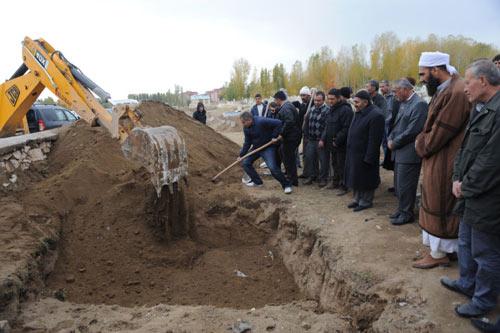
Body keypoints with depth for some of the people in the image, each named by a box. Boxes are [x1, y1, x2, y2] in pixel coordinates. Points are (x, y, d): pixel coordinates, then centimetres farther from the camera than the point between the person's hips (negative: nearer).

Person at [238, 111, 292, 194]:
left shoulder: (261, 121, -28)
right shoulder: (246, 128, -3)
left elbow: (278, 123, -27)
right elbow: (247, 142, 6)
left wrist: (274, 136, -22)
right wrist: (241, 154, 2)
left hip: (268, 148, -8)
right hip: (255, 148, 8)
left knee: (273, 167, -19)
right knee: (246, 163, 5)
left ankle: (286, 185, -2)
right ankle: (257, 181, 20)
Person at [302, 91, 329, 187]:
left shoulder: (327, 111, -11)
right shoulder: (312, 109, 10)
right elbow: (306, 123, 17)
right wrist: (306, 136, 13)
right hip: (311, 140, 6)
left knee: (323, 160, 2)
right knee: (309, 158, 11)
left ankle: (323, 178, 15)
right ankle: (312, 176, 26)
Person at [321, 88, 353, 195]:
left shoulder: (345, 110, -16)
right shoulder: (330, 109, 12)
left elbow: (346, 129, -22)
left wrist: (337, 141, -20)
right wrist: (323, 139, 8)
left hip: (341, 145, -8)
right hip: (331, 143, 8)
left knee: (342, 166, -1)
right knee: (335, 164, 18)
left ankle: (343, 186, 8)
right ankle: (335, 182, 32)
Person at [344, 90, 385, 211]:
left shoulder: (375, 115, -20)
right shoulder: (358, 112, 9)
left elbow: (374, 140, -21)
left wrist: (368, 158, -21)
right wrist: (350, 150, 14)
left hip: (365, 155, -9)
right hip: (354, 153, 9)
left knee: (365, 179, 5)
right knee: (356, 177, 18)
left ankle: (365, 202, 20)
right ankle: (357, 199, 32)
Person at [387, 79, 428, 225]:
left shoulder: (419, 104, -15)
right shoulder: (403, 103, 12)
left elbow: (412, 131, -20)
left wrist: (395, 143, -13)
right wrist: (390, 139, 1)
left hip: (409, 153, -9)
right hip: (399, 152, 9)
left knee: (405, 185, 0)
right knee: (399, 184, 16)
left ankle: (407, 214, 14)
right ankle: (402, 209, 30)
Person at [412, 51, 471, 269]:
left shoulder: (456, 93, -23)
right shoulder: (443, 90, 9)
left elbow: (439, 133, -20)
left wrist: (421, 145, -5)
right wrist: (423, 142, -1)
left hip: (443, 163, -9)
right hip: (436, 160, 9)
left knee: (439, 208, 3)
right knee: (436, 206, 17)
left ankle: (439, 254, 18)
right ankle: (440, 249, 31)